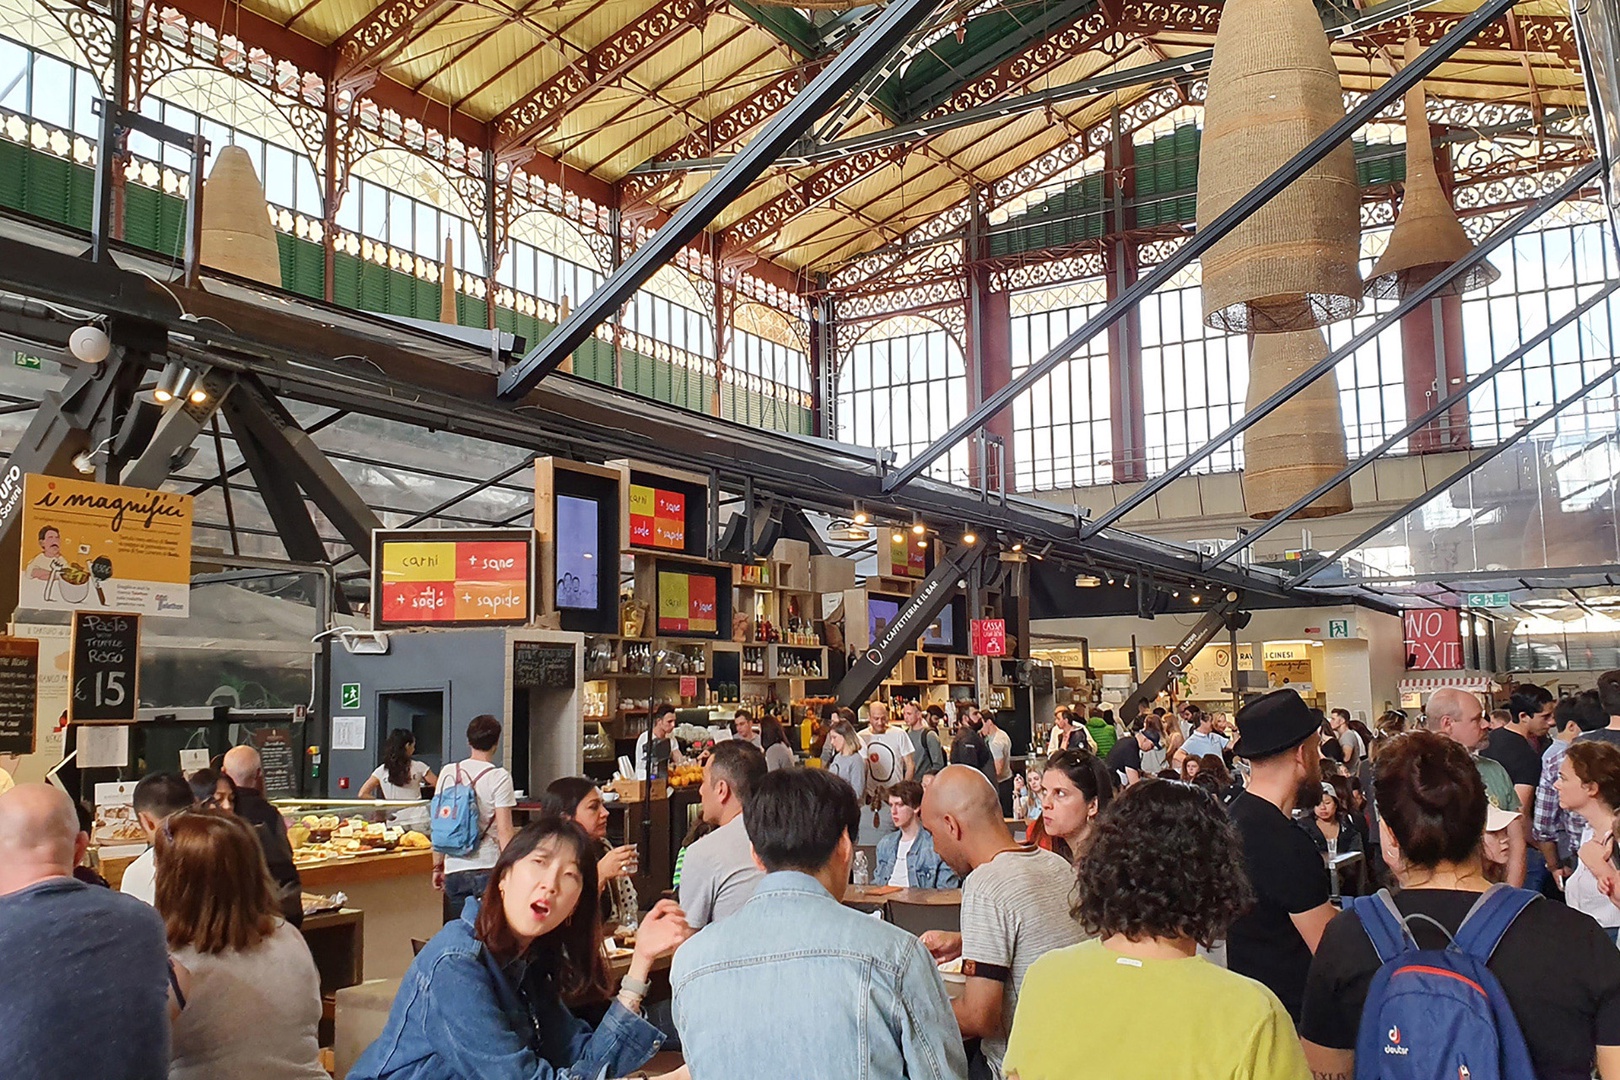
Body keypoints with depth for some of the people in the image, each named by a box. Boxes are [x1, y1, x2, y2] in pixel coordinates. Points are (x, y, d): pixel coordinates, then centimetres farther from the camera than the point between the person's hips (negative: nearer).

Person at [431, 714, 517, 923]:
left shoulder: (448, 773, 5)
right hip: (488, 869, -4)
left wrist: (437, 867, 18)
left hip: (454, 869, 4)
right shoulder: (499, 777, -7)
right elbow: (504, 831, -11)